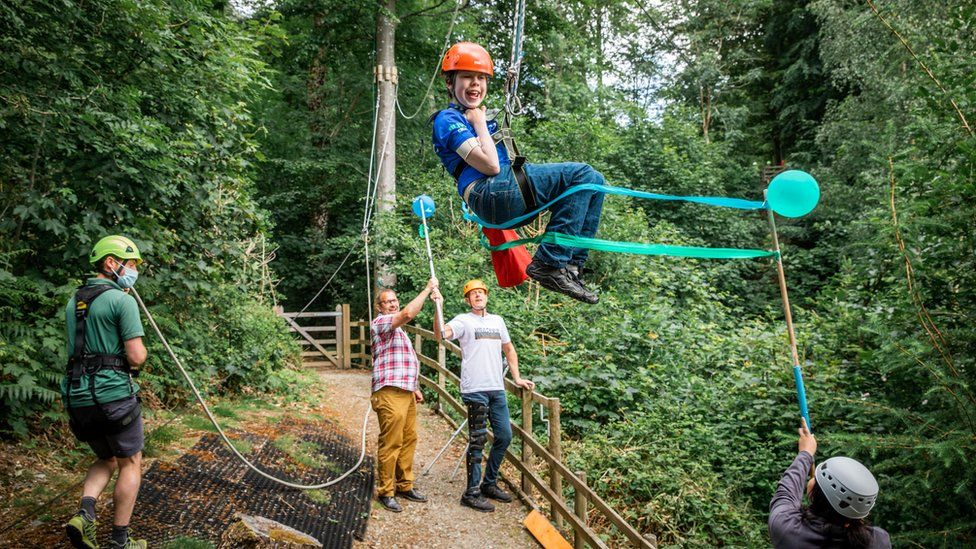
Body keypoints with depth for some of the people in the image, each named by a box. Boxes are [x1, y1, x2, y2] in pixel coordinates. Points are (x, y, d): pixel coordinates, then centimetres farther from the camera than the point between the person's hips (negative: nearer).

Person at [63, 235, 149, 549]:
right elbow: (136, 358, -16)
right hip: (114, 395, -7)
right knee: (130, 464, 10)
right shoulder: (122, 300, -11)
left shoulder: (73, 302, 14)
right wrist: (140, 351, 5)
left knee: (106, 459, 24)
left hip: (79, 396, 7)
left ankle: (85, 514, 1)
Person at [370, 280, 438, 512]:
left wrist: (414, 387, 24)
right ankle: (385, 492, 2)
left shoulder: (397, 329, 24)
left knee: (408, 440, 12)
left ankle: (404, 486, 22)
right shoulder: (381, 322, -8)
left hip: (405, 392, 10)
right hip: (390, 393, -10)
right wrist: (427, 289, -18)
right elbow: (408, 313, -26)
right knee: (391, 444, -6)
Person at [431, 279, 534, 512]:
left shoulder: (497, 320, 16)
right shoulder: (463, 321, -3)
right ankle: (472, 493, 8)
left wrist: (517, 378, 19)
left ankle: (489, 484, 28)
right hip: (475, 390, -7)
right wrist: (439, 308, -35)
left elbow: (509, 349, 25)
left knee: (504, 436, 11)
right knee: (477, 440, -3)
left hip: (497, 389, 7)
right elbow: (440, 334, -22)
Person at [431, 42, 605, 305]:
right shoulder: (448, 120, -1)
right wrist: (479, 123, -2)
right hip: (490, 193, -10)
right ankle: (550, 263, -22)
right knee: (581, 173, -19)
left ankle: (571, 265, -5)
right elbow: (490, 165, -14)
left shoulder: (476, 116, 29)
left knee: (594, 182, 5)